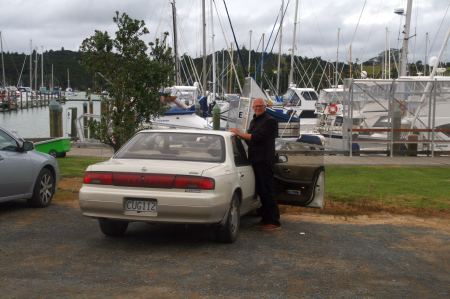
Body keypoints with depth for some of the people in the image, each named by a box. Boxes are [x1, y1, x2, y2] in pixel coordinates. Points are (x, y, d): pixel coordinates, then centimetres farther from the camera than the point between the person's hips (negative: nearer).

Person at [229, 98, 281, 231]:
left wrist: (240, 133, -14)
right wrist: (239, 135, 4)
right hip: (255, 160, 9)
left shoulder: (270, 121, -8)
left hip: (264, 161, -9)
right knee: (261, 191, 12)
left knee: (266, 191, -7)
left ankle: (273, 221, -3)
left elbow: (258, 137, -18)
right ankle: (266, 218, 21)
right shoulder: (254, 121, 20)